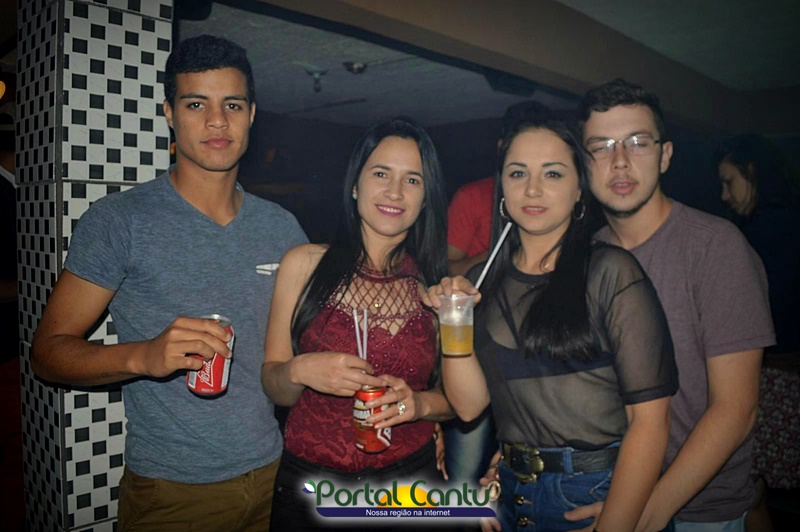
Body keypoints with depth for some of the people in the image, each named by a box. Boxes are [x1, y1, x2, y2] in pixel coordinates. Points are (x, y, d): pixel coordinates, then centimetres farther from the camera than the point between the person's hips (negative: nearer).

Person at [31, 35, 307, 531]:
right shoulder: (119, 220, -10)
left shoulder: (281, 226, 3)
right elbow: (49, 350, -10)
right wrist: (143, 356, -29)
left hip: (273, 472, 4)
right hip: (172, 491, -4)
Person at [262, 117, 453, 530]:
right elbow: (273, 388, -2)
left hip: (409, 479, 1)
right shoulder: (304, 264, -6)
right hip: (308, 479, 0)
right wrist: (299, 371, -23)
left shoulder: (437, 285, -4)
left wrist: (419, 403, -16)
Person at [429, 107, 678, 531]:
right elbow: (469, 404, -2)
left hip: (599, 492, -4)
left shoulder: (611, 273, -12)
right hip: (511, 490, 4)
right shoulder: (483, 280, 2)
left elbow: (649, 419, -15)